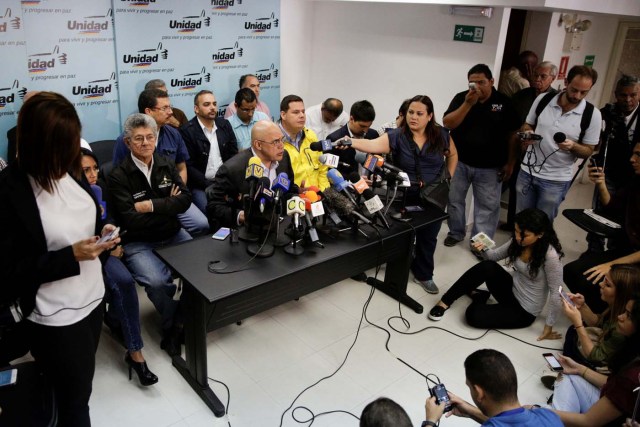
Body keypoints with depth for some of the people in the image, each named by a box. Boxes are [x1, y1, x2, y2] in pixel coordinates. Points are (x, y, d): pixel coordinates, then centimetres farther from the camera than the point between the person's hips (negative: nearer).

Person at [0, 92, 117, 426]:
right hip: (55, 318, -6)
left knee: (79, 387, 25)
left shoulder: (70, 170, -1)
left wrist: (102, 232, -5)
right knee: (75, 400, 14)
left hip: (92, 297, 6)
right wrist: (71, 256, -25)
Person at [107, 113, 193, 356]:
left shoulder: (166, 165, 7)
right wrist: (168, 205, -9)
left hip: (173, 235, 5)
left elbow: (185, 200, -4)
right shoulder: (118, 176, -8)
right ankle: (174, 324, 1)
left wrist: (152, 205, -15)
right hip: (138, 243, -4)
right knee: (157, 282, -30)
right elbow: (130, 220, -17)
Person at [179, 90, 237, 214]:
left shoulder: (225, 125, 10)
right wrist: (211, 186, -16)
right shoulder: (187, 131, -6)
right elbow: (189, 167, -8)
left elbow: (234, 156, 11)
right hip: (200, 186, -4)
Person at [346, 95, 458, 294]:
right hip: (406, 197, -2)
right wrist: (351, 142, -49)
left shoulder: (441, 135, -6)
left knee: (428, 237, 14)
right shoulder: (397, 136, -14)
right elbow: (372, 145, -31)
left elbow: (452, 154, 13)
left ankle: (423, 275, 32)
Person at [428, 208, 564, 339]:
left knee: (473, 315, -24)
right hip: (512, 290, 6)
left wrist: (549, 326, -15)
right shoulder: (518, 241, -8)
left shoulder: (550, 256, -29)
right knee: (487, 267, -25)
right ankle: (446, 301, -9)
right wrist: (484, 249, -20)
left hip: (525, 311, -6)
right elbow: (495, 256, 4)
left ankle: (479, 298, 11)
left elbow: (556, 292, -22)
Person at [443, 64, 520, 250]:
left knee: (487, 207, 4)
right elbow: (447, 124, -15)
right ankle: (456, 233, 33)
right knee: (454, 200, 13)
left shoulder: (504, 102, -3)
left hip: (489, 167, -1)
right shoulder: (461, 98, -4)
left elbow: (512, 135, 1)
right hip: (459, 162, 1)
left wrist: (510, 163, -2)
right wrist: (468, 103, -24)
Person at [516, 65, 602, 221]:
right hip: (528, 171, 2)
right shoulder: (542, 99, -4)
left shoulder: (592, 115, -9)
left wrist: (572, 146, -25)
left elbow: (589, 151, -3)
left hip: (556, 180, -2)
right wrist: (527, 134, -14)